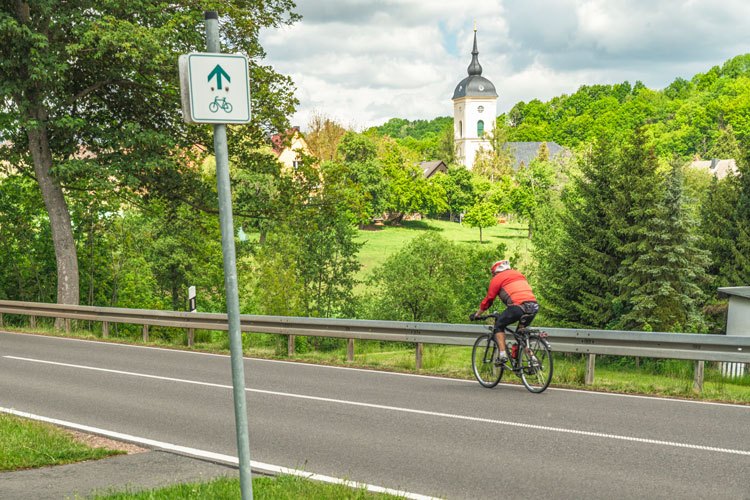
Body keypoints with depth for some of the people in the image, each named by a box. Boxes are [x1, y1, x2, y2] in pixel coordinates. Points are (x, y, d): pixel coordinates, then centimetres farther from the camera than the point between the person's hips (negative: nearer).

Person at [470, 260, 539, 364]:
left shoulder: (496, 279, 13)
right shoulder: (519, 274, 32)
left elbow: (488, 300, 16)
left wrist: (476, 315, 28)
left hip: (518, 306, -6)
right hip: (534, 306, 6)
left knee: (499, 325, 16)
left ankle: (503, 354, 3)